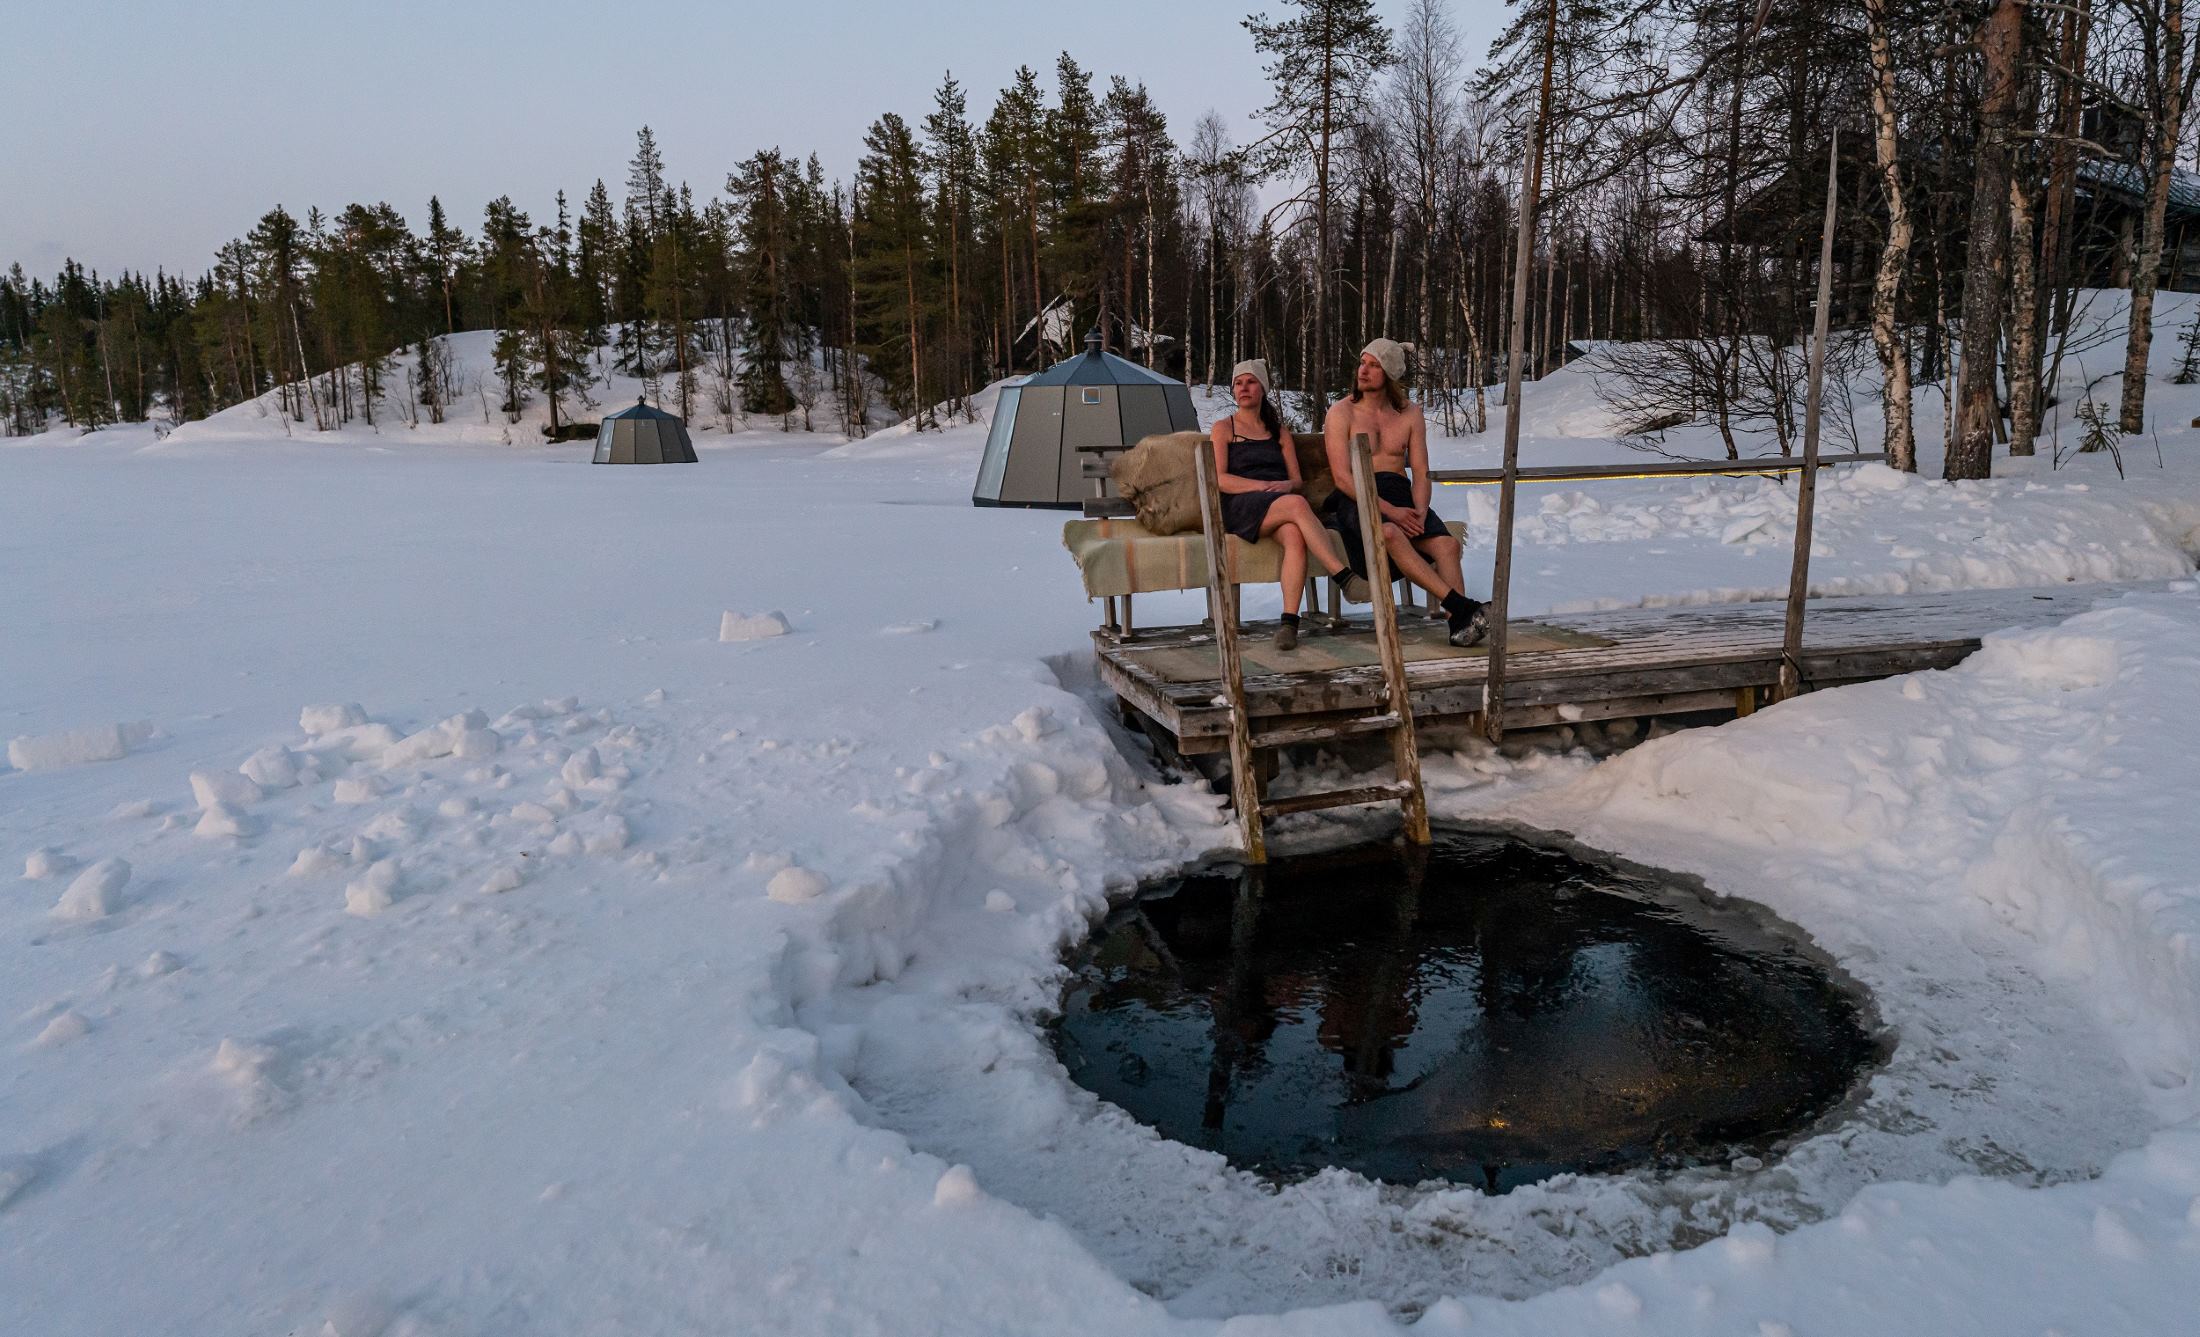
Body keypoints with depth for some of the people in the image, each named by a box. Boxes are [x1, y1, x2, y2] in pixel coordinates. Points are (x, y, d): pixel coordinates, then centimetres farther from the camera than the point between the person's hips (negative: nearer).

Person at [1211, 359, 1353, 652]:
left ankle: (1289, 622, -44)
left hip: (1281, 508, 3)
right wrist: (1266, 486, -12)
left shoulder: (1279, 432, 27)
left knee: (1295, 536, -36)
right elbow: (1219, 479, 0)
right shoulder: (1224, 427, 16)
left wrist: (1287, 485, -7)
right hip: (1240, 509, -3)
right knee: (1297, 505, -36)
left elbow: (1298, 482, 19)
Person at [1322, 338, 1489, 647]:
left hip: (1401, 496, 4)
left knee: (1447, 543, -25)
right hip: (1357, 499, -4)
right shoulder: (1341, 413, 2)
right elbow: (1342, 477, -9)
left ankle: (1458, 624, -36)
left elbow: (1420, 473, 9)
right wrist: (1389, 510, -20)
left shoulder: (1410, 414, 15)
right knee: (1390, 534, -37)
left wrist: (1420, 511, -13)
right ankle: (1460, 605, -43)